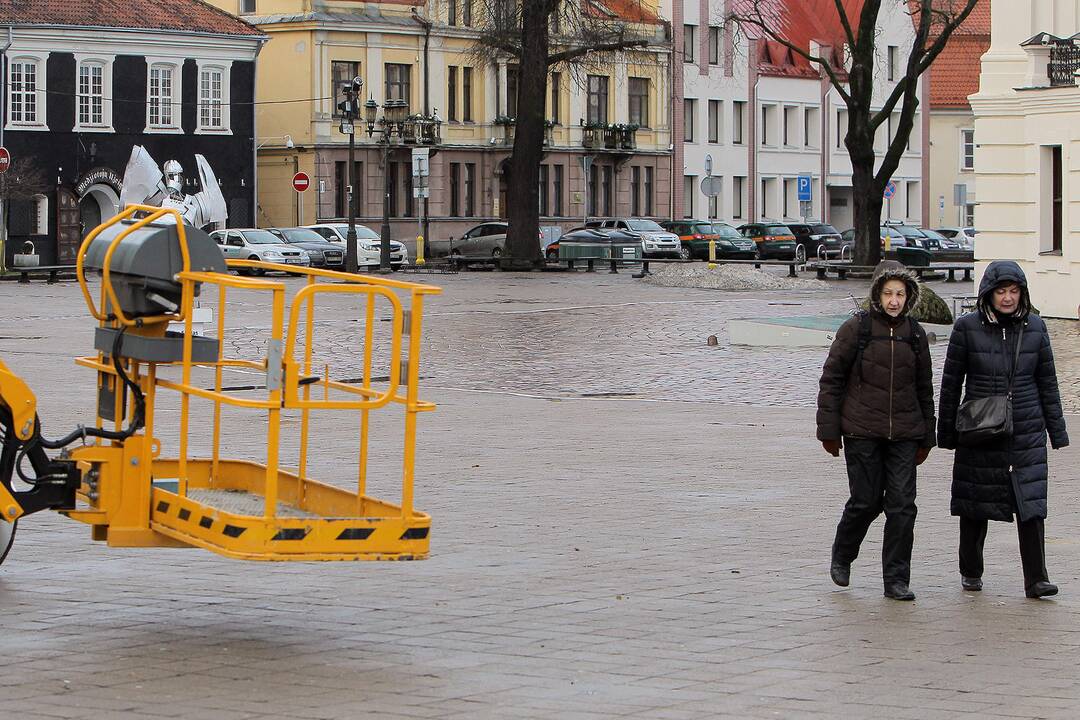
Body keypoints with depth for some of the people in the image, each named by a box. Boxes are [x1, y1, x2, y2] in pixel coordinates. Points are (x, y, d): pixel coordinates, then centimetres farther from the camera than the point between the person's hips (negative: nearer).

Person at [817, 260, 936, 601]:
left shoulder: (915, 334, 9)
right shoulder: (855, 329, -3)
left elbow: (924, 388, 17)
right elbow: (831, 379, 0)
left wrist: (926, 438, 17)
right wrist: (829, 429, -3)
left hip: (904, 434, 3)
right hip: (862, 432, -3)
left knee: (902, 504, -3)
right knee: (866, 501, -1)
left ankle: (896, 580, 4)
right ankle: (842, 556, 28)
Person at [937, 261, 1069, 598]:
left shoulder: (1035, 327, 3)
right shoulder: (967, 328, -3)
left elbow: (1047, 382, 10)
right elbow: (951, 382, 2)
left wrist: (1057, 430, 9)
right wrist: (947, 432, 4)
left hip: (1027, 432, 1)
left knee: (1031, 504, -6)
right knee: (976, 506, 9)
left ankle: (1036, 580, -5)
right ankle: (971, 572, 26)